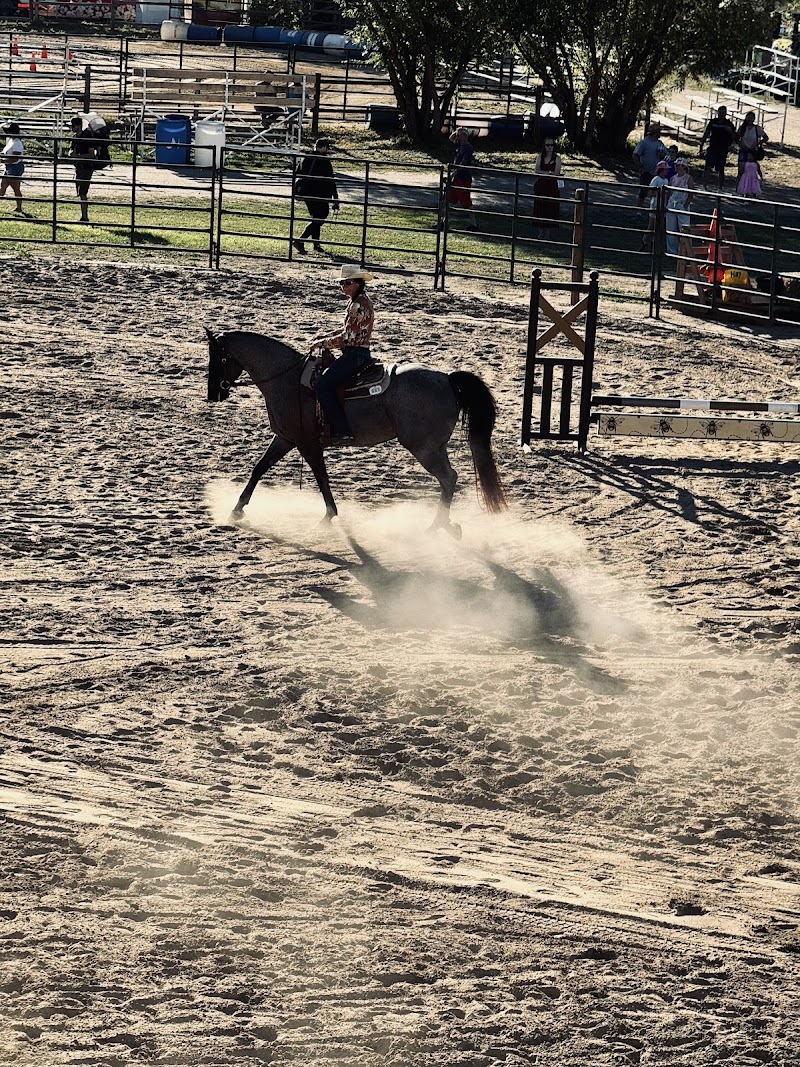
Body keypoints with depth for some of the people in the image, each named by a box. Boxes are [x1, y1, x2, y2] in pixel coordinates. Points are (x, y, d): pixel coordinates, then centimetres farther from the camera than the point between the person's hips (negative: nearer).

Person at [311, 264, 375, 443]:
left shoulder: (359, 304, -18)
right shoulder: (357, 301, 14)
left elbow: (347, 338, -19)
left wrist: (322, 343, -7)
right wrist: (325, 336, 13)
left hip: (355, 355, -11)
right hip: (354, 354, 11)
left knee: (322, 385, -18)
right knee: (323, 381, 18)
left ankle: (342, 431, -21)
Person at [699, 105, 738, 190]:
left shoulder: (728, 124, 1)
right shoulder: (713, 122, 7)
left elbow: (734, 138, 0)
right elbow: (706, 134, 14)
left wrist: (730, 131, -20)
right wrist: (701, 146, 11)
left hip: (722, 150, -1)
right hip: (712, 148, 1)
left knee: (720, 170, 4)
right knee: (708, 168, -11)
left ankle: (720, 188, 16)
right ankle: (705, 186, -12)